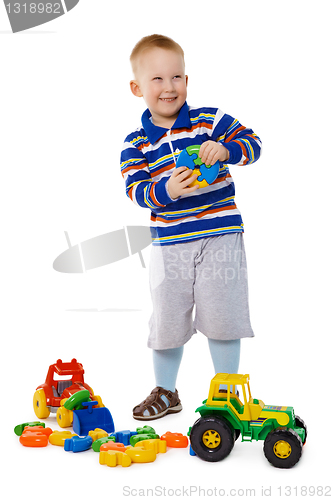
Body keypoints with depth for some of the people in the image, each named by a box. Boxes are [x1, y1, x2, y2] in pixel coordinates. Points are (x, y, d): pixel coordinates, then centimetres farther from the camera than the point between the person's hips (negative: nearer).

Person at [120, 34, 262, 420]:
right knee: (167, 319, 10)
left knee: (222, 317, 4)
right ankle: (165, 392, 30)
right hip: (169, 244, 1)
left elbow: (252, 143, -4)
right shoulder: (135, 144, 2)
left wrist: (225, 150, -24)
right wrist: (165, 191, -24)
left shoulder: (210, 120, 0)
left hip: (220, 237, -1)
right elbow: (135, 190, -5)